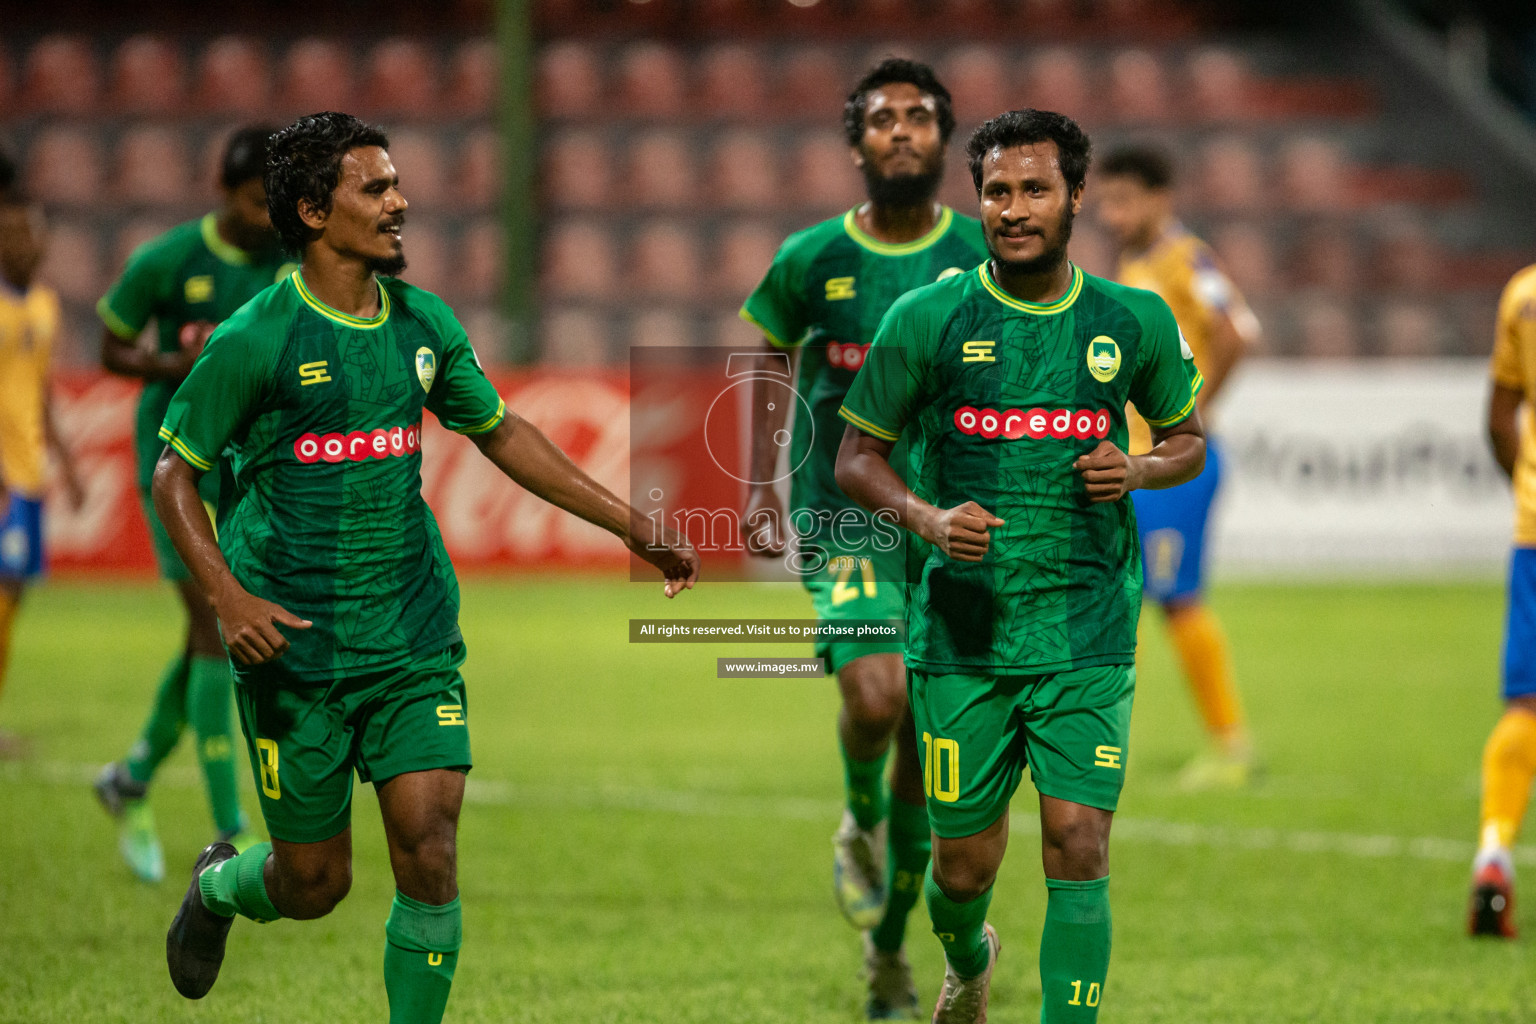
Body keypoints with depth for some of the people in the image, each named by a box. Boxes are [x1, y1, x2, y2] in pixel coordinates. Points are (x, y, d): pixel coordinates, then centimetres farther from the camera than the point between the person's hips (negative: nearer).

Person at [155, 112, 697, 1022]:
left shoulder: (425, 324, 5)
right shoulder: (255, 340, -9)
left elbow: (501, 433, 19)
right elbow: (174, 473, -3)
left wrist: (635, 528, 18)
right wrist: (228, 596, -17)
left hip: (414, 640, 4)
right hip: (292, 643, -4)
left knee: (430, 860, -9)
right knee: (316, 883, 5)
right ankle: (219, 887, 40)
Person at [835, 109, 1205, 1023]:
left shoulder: (1136, 322, 3)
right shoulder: (928, 320, -2)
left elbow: (1189, 442, 17)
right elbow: (858, 457, 5)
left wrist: (1136, 471, -6)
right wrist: (926, 518, -14)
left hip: (1086, 631, 0)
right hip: (962, 630, 0)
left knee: (1079, 846, -13)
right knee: (965, 862, 8)